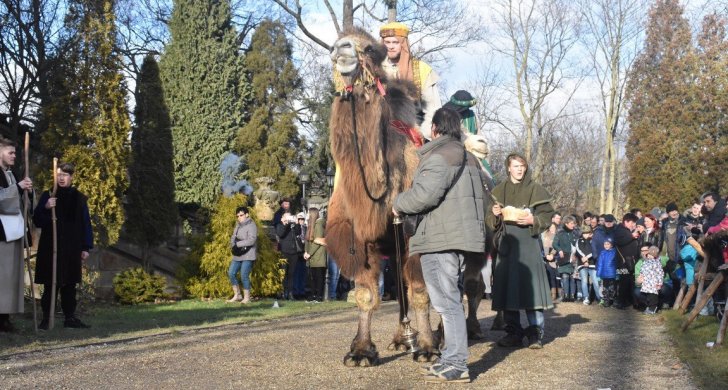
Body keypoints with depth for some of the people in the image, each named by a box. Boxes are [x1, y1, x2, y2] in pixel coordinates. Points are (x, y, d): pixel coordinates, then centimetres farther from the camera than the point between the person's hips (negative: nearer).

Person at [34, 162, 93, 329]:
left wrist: (86, 247, 2)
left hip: (72, 248, 2)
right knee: (50, 284, -1)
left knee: (69, 284, 6)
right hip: (50, 246, -2)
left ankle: (70, 318, 11)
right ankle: (46, 318, 5)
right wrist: (45, 208, -21)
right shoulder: (48, 196, 2)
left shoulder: (79, 198, 6)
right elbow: (37, 220, -2)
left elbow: (86, 224, 7)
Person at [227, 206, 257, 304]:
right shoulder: (238, 225, 15)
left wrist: (238, 244, -15)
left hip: (248, 255, -8)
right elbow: (233, 237, 12)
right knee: (231, 273, 5)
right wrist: (234, 246, -9)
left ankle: (247, 297, 3)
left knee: (244, 275, -9)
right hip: (237, 255, 8)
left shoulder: (251, 225, -9)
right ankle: (237, 295, 17)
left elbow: (251, 240, -19)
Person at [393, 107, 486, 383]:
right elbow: (477, 197, 25)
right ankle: (453, 359, 20)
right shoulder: (467, 157, 22)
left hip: (441, 239, -10)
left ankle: (456, 365, -7)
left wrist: (399, 204, -4)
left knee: (447, 301, -8)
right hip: (461, 235, 10)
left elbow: (425, 193, -21)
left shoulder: (440, 155, -10)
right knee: (450, 300, 16)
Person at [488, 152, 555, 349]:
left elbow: (547, 216, 1)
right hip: (506, 243, 3)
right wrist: (495, 214, -6)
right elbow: (491, 222, 15)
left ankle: (535, 333, -4)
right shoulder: (499, 191, 13)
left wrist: (533, 220, -16)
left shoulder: (535, 189, 4)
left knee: (531, 285, -9)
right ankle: (513, 332, 9)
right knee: (507, 287, 2)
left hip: (528, 242, -3)